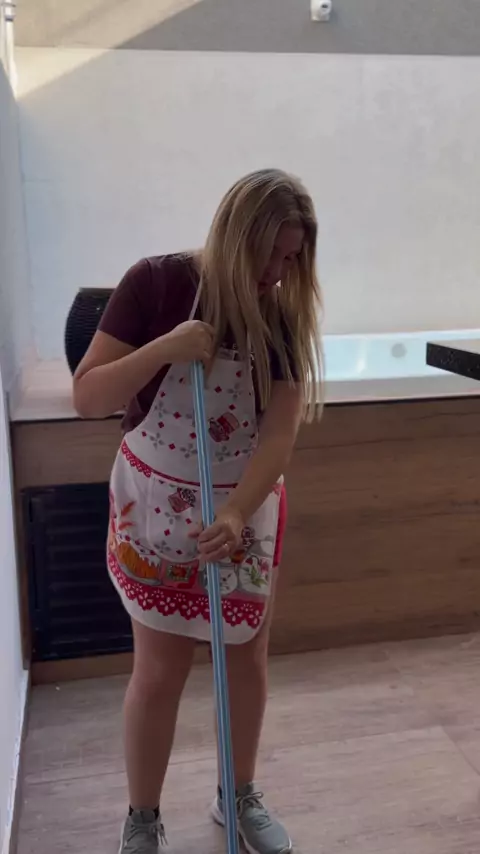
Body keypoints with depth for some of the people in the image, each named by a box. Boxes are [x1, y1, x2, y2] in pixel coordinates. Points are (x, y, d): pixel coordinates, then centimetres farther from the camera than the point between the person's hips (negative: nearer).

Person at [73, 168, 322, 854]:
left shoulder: (285, 314, -7)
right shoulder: (157, 284, -14)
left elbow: (281, 430, -14)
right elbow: (87, 398, -17)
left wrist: (238, 515, -28)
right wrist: (166, 347, -30)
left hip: (248, 509, 3)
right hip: (157, 507, -3)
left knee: (248, 658, 14)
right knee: (160, 671, 6)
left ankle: (239, 796, 39)